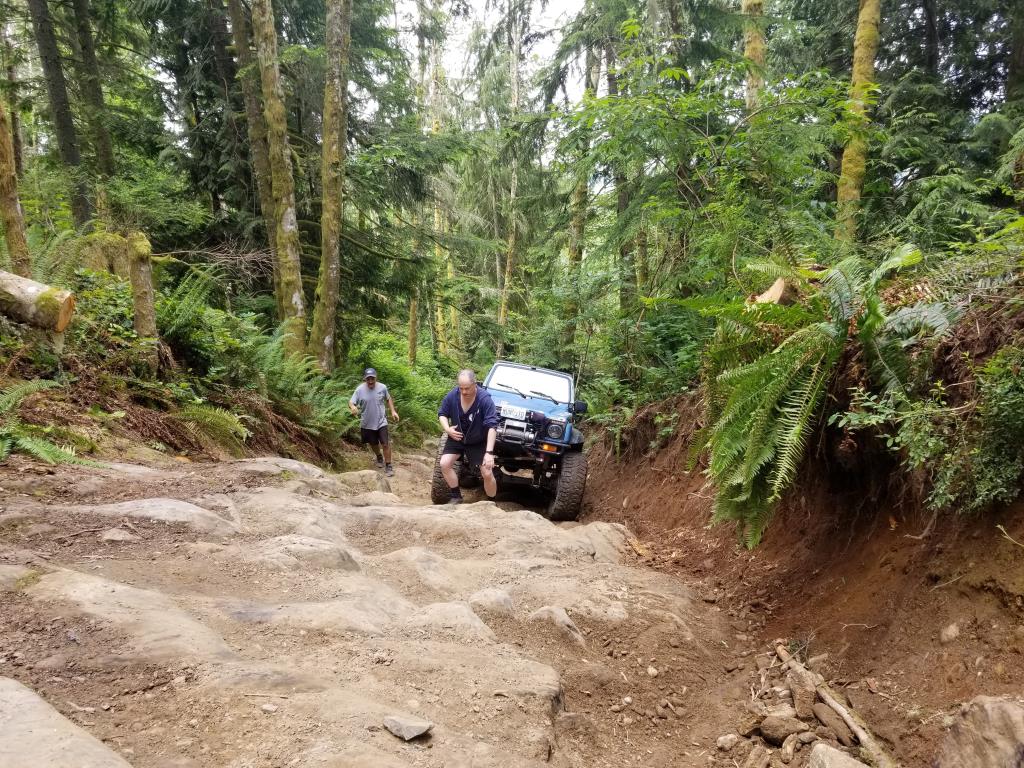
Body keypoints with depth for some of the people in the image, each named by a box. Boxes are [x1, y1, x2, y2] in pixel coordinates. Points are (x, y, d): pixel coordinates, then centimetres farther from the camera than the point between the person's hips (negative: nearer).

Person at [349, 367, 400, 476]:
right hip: (367, 423, 1)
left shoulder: (382, 387, -9)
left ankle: (388, 466, 10)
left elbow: (388, 399, 8)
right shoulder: (359, 390, -13)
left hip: (381, 422, -1)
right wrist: (353, 407, -38)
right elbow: (351, 402, -14)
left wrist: (393, 411, -1)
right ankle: (379, 457, 49)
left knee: (385, 444, -6)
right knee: (373, 444, 19)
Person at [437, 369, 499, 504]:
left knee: (487, 473, -10)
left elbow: (492, 426, -31)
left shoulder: (485, 399, -29)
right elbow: (442, 414, 1)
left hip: (479, 442, -3)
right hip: (456, 438, 3)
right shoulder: (452, 396, -17)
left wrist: (489, 452, -38)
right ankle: (456, 497, 8)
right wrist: (447, 428, -20)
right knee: (444, 464, -11)